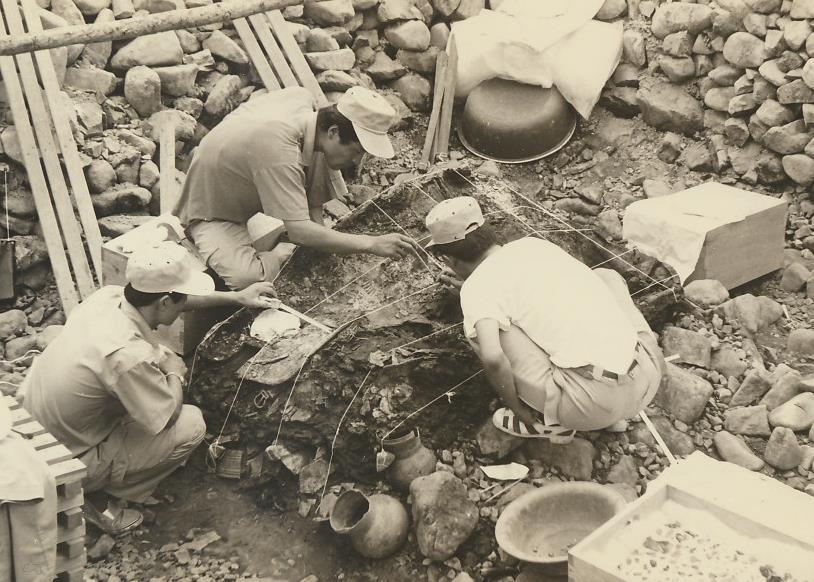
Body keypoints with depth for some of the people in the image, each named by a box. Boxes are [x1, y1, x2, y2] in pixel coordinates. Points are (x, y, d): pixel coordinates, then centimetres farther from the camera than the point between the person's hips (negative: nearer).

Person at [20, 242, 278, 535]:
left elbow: (172, 299, 8)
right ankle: (99, 498, 3)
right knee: (191, 425, -10)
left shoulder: (108, 295, -11)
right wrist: (175, 373, -3)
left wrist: (236, 296, 12)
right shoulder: (127, 355, -35)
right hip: (67, 462, -8)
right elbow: (167, 417, -20)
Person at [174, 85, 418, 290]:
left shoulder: (302, 96, -15)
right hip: (214, 215, -8)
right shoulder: (279, 151, -40)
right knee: (248, 278, -33)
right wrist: (372, 244, -40)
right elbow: (299, 232, -43)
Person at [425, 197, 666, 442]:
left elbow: (493, 358, -19)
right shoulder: (534, 244, 19)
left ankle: (552, 422, 12)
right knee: (606, 277, 32)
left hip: (592, 404, -6)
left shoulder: (476, 286, -2)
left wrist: (517, 409, 1)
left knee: (478, 326, 3)